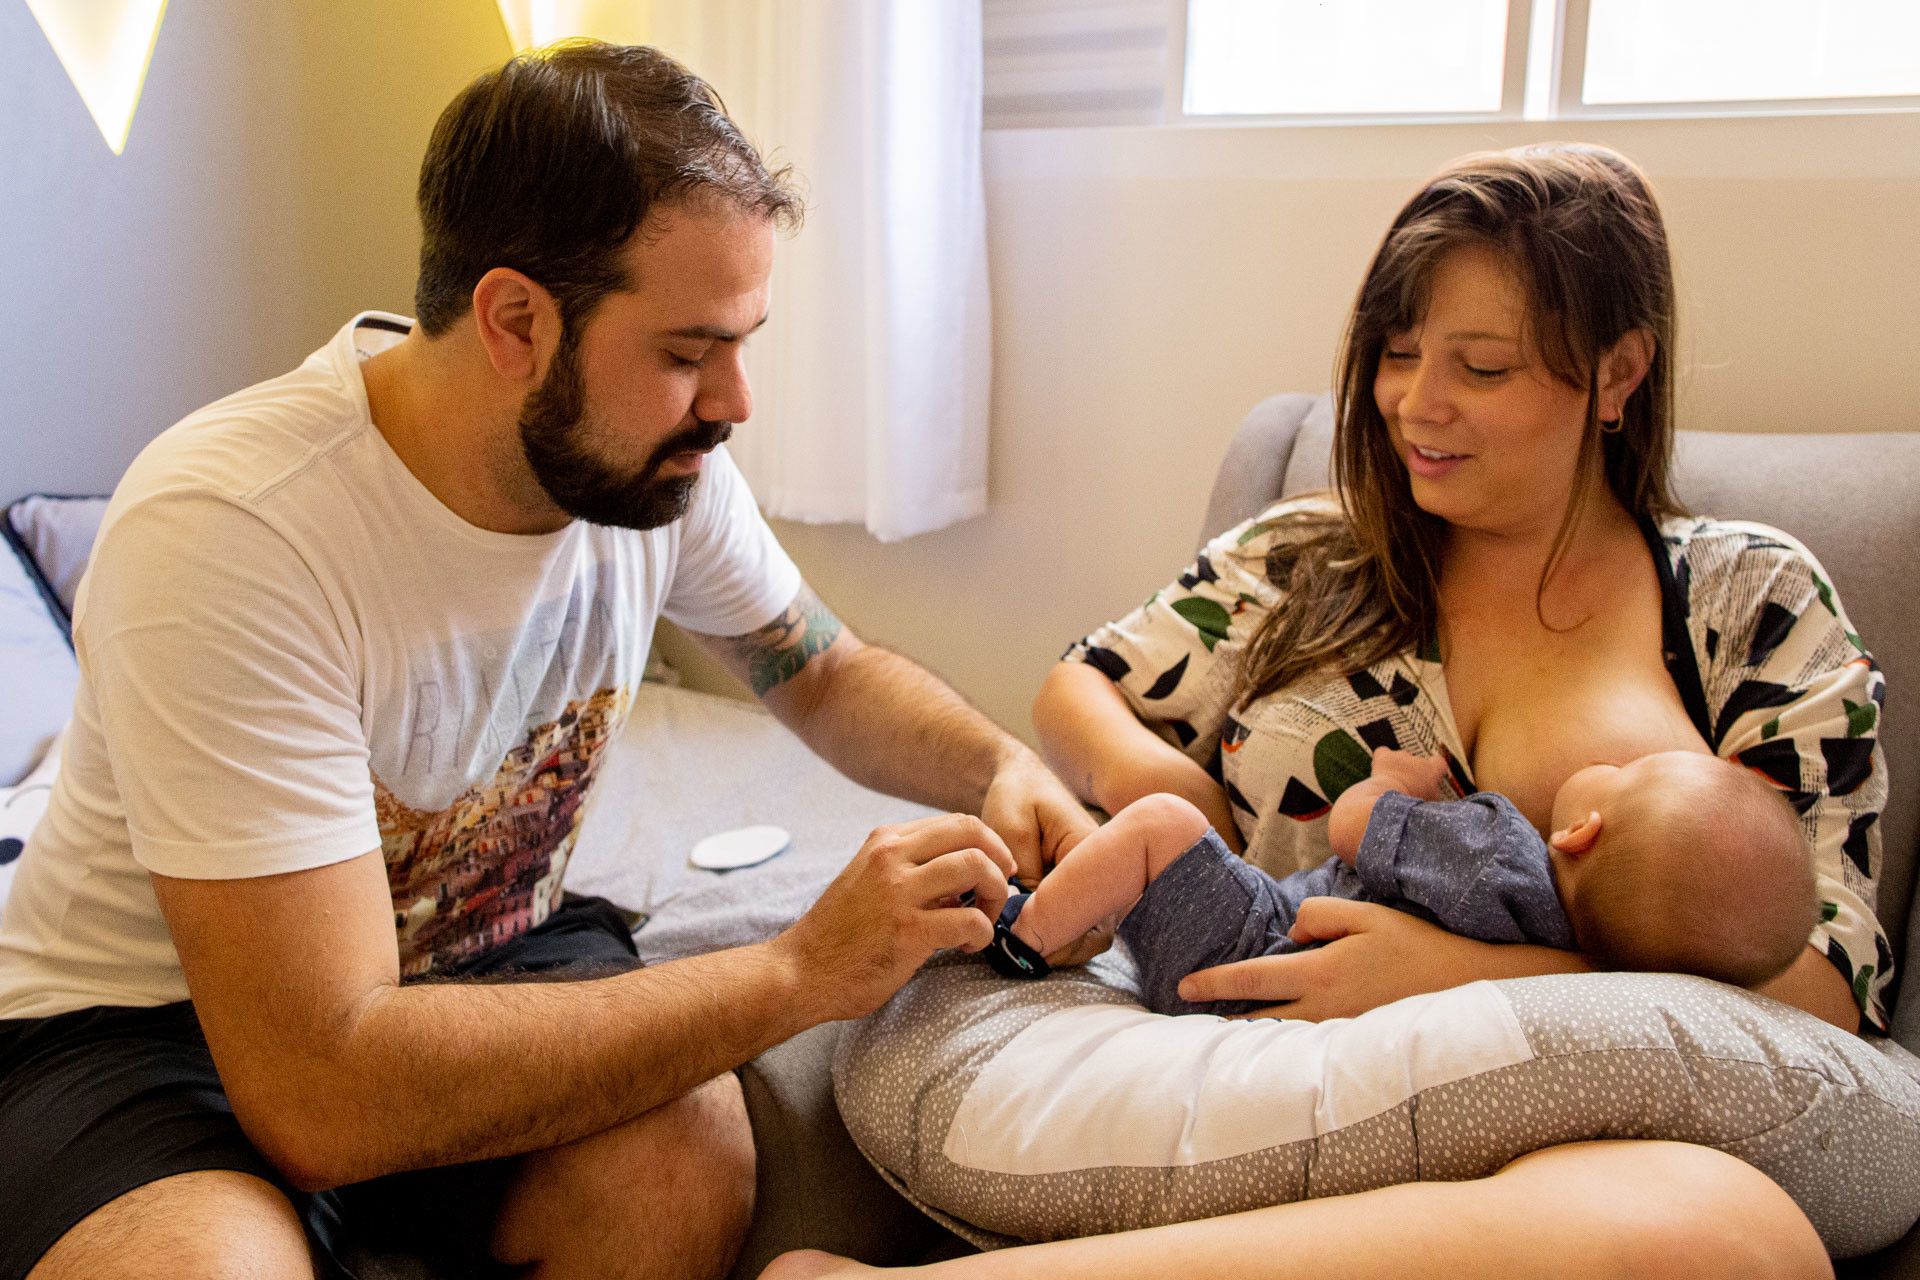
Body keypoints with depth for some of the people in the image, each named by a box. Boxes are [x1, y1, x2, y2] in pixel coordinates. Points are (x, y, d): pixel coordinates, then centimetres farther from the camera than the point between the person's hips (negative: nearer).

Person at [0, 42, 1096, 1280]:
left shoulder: (662, 466, -11)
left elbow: (829, 675, 9)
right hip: (150, 1025, -3)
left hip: (479, 963, 4)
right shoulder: (224, 536, -30)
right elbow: (325, 1093, -33)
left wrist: (1000, 768, -13)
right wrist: (800, 972, -32)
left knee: (683, 1153, -28)